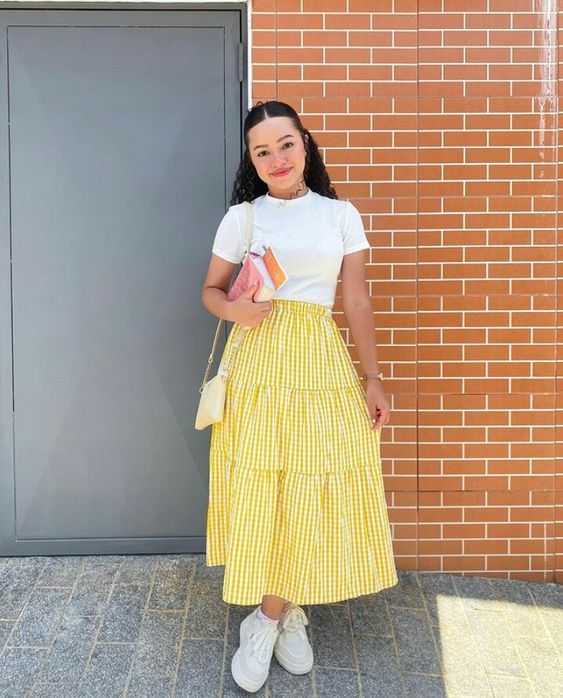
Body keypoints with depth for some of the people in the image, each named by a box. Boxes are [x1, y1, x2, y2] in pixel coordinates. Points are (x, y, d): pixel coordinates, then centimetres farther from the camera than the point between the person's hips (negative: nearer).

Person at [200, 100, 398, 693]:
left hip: (321, 364, 1)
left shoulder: (341, 216, 9)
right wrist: (233, 310, -11)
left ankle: (268, 620, 16)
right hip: (257, 361, 0)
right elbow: (211, 290, 12)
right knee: (258, 486, -3)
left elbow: (357, 303, 9)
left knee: (310, 488, -1)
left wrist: (371, 378, 5)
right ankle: (286, 616, 16)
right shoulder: (241, 218, 7)